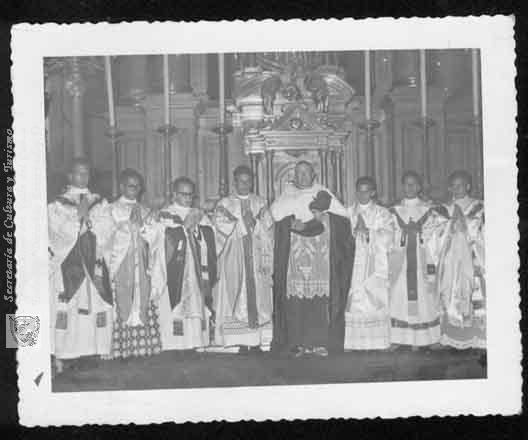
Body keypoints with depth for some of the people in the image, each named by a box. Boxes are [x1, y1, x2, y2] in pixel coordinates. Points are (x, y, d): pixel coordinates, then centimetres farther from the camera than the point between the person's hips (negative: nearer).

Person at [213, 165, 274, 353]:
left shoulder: (260, 203, 13)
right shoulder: (225, 204, 9)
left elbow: (267, 230, 5)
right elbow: (221, 226, -3)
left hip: (256, 256, 1)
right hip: (234, 258, -1)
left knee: (257, 295, -4)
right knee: (238, 296, -5)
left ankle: (257, 342, -2)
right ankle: (241, 343, -3)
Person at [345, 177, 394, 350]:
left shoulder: (382, 213, 10)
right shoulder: (349, 212, 15)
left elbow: (387, 238, -2)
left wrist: (367, 232, -14)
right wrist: (355, 231, -10)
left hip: (375, 265, -1)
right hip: (353, 263, 1)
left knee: (376, 302, -8)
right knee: (353, 302, -8)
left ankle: (378, 341, -5)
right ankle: (352, 342, -8)